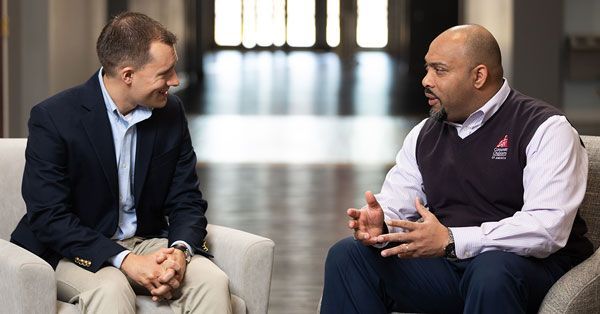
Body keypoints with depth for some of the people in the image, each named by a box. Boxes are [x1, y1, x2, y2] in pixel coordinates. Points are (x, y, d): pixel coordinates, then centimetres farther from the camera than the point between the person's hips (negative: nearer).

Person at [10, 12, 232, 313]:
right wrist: (125, 261, -27)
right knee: (111, 289, -37)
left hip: (148, 243, 5)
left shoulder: (171, 112, 2)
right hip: (74, 253, -4)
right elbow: (49, 217, -18)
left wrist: (180, 251, -18)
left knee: (213, 280, -24)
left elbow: (187, 200, 5)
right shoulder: (52, 118, -14)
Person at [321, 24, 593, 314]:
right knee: (347, 255, -11)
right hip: (444, 263, 6)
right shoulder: (425, 134, 15)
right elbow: (394, 205, 12)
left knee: (492, 270, -40)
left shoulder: (545, 129, -7)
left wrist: (450, 241, -29)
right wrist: (379, 225, -16)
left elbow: (548, 227, -20)